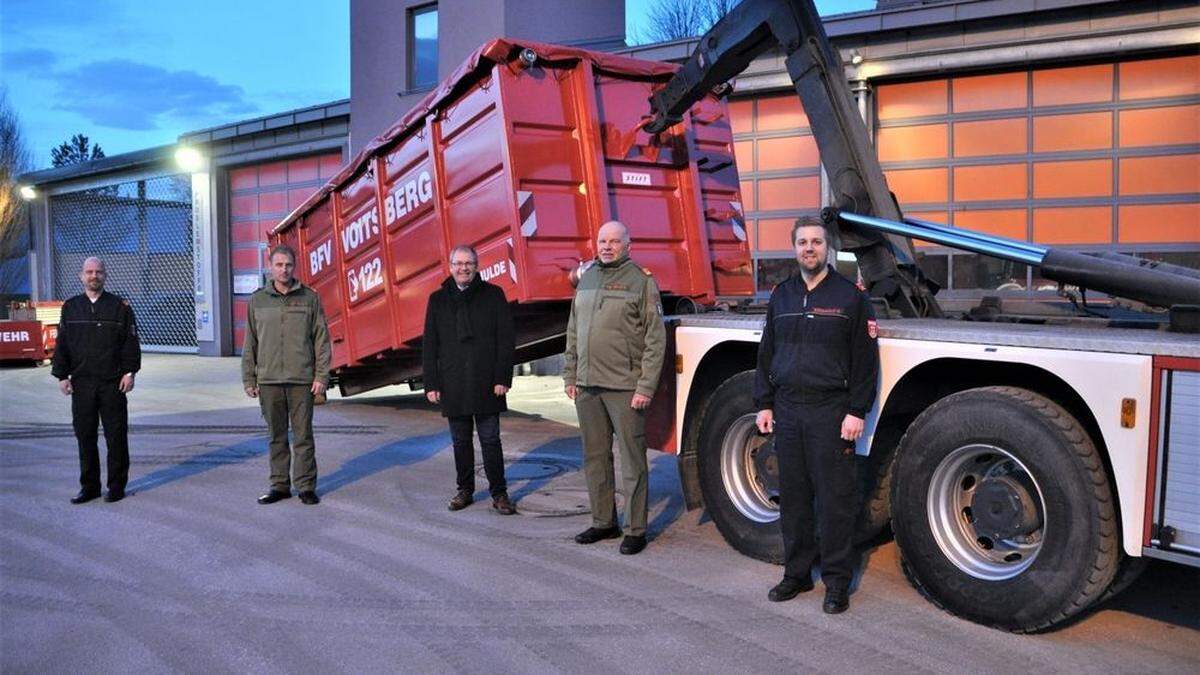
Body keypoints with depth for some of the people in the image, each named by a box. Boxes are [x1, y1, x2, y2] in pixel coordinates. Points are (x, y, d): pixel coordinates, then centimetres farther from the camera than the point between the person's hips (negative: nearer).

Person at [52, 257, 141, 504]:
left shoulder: (120, 306, 2)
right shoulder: (70, 307, 10)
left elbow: (131, 342, 0)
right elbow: (62, 344, 10)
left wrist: (129, 372, -7)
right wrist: (62, 376, 4)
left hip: (113, 383, -3)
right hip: (81, 384, 3)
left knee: (116, 437, 1)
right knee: (85, 436, 8)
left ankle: (117, 486, 11)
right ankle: (89, 486, 18)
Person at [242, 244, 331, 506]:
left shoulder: (310, 298, 1)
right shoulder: (258, 300, 7)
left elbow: (322, 339, 1)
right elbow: (250, 344, 9)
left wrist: (321, 376, -6)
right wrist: (249, 379, 5)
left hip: (302, 380, -2)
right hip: (268, 380, 2)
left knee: (303, 435, 3)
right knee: (276, 436, 9)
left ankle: (306, 486, 11)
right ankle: (280, 485, 19)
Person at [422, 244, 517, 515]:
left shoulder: (493, 295, 2)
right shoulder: (438, 299, 9)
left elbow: (506, 340, -1)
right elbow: (429, 345, 8)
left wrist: (502, 378, -8)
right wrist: (431, 384, 2)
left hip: (486, 383, -2)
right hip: (453, 385, 2)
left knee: (490, 439, 1)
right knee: (460, 441, 10)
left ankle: (499, 493, 9)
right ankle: (465, 490, 22)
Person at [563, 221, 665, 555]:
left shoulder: (641, 281, -4)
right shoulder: (586, 279, 14)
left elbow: (655, 339, -8)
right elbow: (573, 333, 18)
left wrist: (645, 387, -13)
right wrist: (570, 376, 13)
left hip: (624, 387, -6)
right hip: (587, 387, 6)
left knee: (632, 461, 0)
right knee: (595, 458, 13)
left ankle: (636, 530, 10)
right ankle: (603, 522, 25)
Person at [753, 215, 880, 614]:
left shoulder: (850, 296, -1)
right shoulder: (781, 296, 13)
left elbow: (865, 361, -4)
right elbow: (767, 354, 16)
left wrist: (856, 412, -10)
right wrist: (764, 405, 10)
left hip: (831, 412, -4)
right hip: (787, 411, 5)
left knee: (835, 501, 1)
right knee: (792, 498, 11)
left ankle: (837, 582, 12)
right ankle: (797, 574, 23)